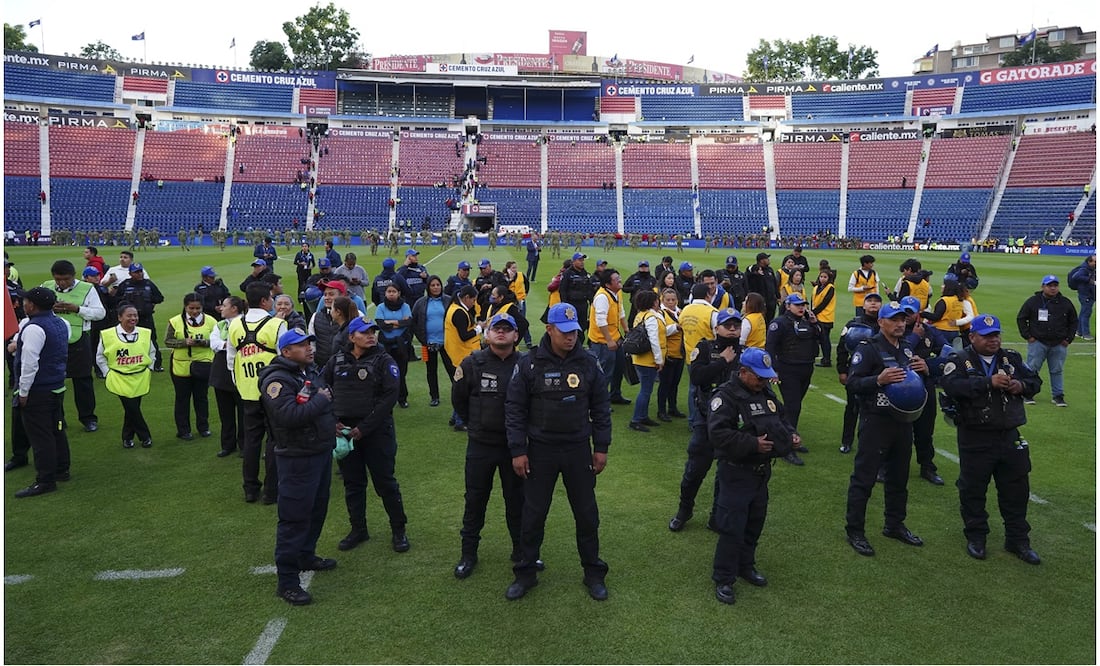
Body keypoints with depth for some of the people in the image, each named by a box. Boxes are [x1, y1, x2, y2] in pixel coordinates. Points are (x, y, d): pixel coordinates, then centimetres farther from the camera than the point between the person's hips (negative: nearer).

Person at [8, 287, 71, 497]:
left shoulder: (33, 328, -19)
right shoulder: (60, 323, 8)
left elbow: (29, 363, -21)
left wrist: (23, 391, -15)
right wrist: (18, 342, 19)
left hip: (37, 390, -9)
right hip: (57, 386, 9)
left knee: (40, 434, -3)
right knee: (56, 430, 15)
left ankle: (45, 480, 0)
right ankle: (62, 469, 23)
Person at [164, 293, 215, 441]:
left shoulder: (210, 321, -2)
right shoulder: (175, 321, -4)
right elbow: (167, 341, -5)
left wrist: (205, 342, -20)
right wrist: (184, 342, -20)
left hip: (203, 366, 1)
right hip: (181, 366, -1)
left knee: (202, 397, 13)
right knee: (182, 398, 9)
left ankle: (203, 427, 27)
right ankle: (183, 430, 20)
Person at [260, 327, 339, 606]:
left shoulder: (311, 371, 10)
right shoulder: (277, 380, -18)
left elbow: (327, 401, 27)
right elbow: (289, 415, -32)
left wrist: (332, 423, 10)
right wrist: (321, 400, -20)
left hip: (322, 452, 9)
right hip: (297, 458, -9)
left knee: (317, 510, 20)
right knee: (294, 517, -5)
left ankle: (306, 556, 38)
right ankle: (287, 580, 3)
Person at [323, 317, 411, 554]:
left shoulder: (384, 361, -6)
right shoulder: (337, 361, 4)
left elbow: (389, 396, -13)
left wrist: (363, 428, -16)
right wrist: (333, 421, -3)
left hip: (377, 432, -3)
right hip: (344, 432, 3)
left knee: (385, 482, 2)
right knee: (352, 483, 13)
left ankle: (398, 530, 17)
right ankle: (358, 529, 29)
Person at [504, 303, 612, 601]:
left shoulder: (588, 364, -3)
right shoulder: (530, 365, -8)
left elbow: (601, 408, 4)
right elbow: (515, 409, -5)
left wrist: (601, 447, 2)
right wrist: (518, 451, -7)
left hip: (579, 450, 1)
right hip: (540, 452, -1)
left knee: (587, 513, 11)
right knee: (533, 514, 9)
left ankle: (593, 573, 27)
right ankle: (526, 572, 25)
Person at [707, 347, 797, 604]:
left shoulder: (766, 392, 9)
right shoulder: (726, 396, -18)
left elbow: (781, 417, 25)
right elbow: (718, 433, -27)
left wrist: (790, 433, 4)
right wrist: (753, 444, -28)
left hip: (762, 470, 8)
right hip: (736, 472, -8)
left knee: (755, 522, 18)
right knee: (732, 526, -5)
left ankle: (746, 565, 37)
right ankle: (723, 579, 8)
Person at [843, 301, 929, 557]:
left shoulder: (907, 349, 14)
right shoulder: (869, 348, -10)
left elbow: (919, 383, 22)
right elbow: (852, 384, -16)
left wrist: (924, 370, 1)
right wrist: (879, 379, -30)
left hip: (903, 420, 8)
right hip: (876, 422, -7)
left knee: (899, 477, 17)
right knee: (864, 477, -3)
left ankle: (894, 525, 32)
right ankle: (854, 531, 6)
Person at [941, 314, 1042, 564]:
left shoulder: (1012, 359, 9)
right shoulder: (960, 361, -7)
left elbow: (1035, 380, 13)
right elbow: (951, 385, -25)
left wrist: (1022, 386, -10)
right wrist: (989, 382, -30)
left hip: (1009, 436, 4)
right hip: (975, 438, -4)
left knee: (1016, 489, 12)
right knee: (973, 489, 6)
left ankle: (1018, 540, 26)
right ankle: (976, 538, 23)